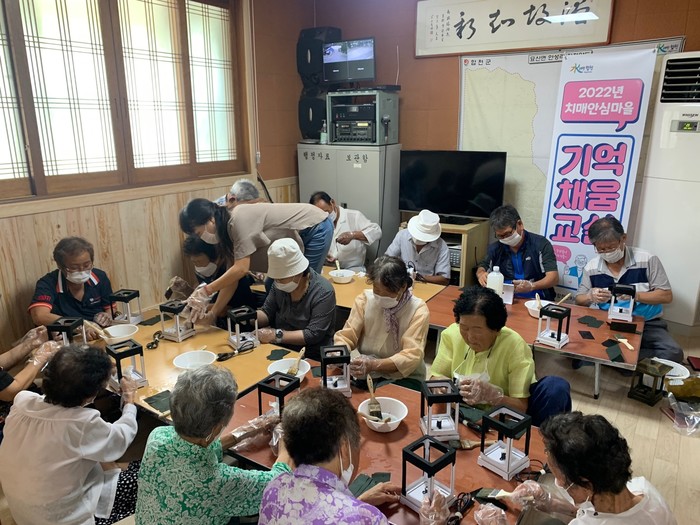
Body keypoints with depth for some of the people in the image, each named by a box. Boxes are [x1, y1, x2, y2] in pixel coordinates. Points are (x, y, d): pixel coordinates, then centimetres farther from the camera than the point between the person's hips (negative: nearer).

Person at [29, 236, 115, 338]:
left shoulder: (100, 277, 1)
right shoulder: (48, 284, -11)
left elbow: (111, 309, 11)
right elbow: (39, 316, -27)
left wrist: (108, 317, -12)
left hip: (101, 338, 4)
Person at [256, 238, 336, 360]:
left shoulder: (323, 292, -18)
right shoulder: (279, 285, 1)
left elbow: (314, 334, -22)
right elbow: (267, 313, 10)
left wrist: (277, 335, -25)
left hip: (312, 358, -6)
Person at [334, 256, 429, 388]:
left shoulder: (418, 310, -13)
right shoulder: (364, 299, -5)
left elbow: (411, 356, -21)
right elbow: (346, 337, -4)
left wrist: (373, 365, -37)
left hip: (404, 379, -2)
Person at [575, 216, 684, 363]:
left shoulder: (647, 260, -5)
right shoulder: (591, 268, 1)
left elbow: (667, 296, -3)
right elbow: (579, 300, 9)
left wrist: (635, 295, -22)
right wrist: (590, 297, -16)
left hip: (647, 323, -1)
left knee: (673, 353, -29)